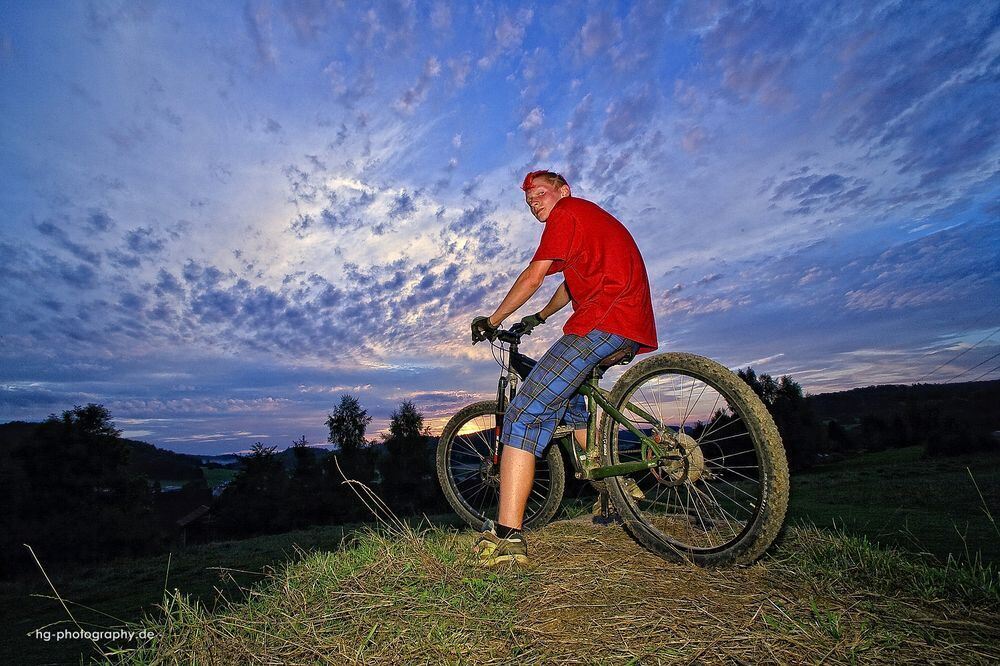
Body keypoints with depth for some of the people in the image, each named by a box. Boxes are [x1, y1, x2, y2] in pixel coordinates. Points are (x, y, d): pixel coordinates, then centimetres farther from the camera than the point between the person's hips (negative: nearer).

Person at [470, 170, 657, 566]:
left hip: (601, 323, -10)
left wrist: (491, 321, 9)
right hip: (633, 331, 10)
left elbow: (533, 278, -2)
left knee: (524, 416, -14)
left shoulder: (567, 212, 4)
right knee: (567, 398, 29)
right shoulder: (593, 217, 33)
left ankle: (506, 537, -19)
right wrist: (539, 317, 52)